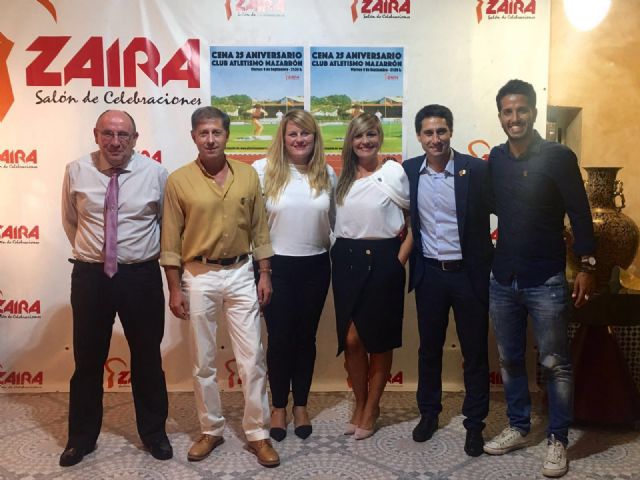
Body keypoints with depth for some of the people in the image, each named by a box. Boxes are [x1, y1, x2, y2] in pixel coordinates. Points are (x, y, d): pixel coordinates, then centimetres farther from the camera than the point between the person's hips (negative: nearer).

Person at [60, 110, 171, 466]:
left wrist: (153, 255, 8)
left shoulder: (156, 173, -4)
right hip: (90, 276, 1)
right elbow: (70, 220, 13)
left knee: (147, 358, 13)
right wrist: (90, 251, 13)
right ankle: (82, 437, 31)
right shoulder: (76, 171, -1)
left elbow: (167, 222, 8)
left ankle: (153, 432, 32)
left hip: (141, 276, 0)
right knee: (88, 359, 12)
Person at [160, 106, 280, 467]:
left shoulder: (248, 175, 1)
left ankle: (258, 434, 17)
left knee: (252, 358, 3)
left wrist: (265, 274, 3)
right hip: (199, 276, -1)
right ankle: (211, 430, 27)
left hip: (241, 274, 1)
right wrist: (175, 289, -4)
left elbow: (260, 229, 6)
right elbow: (171, 241, -3)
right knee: (204, 361, 10)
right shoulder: (178, 181, -5)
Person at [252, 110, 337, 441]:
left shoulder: (327, 174, 3)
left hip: (315, 266, 3)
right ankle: (278, 407, 24)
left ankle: (301, 405, 28)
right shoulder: (263, 170, -7)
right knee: (280, 338, 5)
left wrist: (334, 254, 11)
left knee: (306, 337, 12)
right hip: (277, 266, -2)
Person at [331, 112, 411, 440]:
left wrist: (401, 257, -7)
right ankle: (360, 404, 25)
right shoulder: (343, 176, 11)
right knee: (351, 339, 4)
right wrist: (338, 252, 7)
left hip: (382, 260, -4)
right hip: (346, 260, 4)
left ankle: (371, 408, 23)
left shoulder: (394, 173, -4)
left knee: (380, 339, 6)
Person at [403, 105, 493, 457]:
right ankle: (428, 413, 33)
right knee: (429, 348, 15)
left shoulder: (477, 169, -10)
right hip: (429, 273, 3)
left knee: (475, 352, 8)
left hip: (469, 273, -2)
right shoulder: (408, 171, 0)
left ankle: (475, 423, 24)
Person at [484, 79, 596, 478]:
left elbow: (580, 214, -6)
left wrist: (587, 266, -10)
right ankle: (518, 428, 31)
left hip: (546, 281, -4)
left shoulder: (558, 157, -7)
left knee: (555, 364, 4)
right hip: (503, 279, 5)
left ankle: (558, 440, 20)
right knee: (510, 359, 14)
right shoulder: (495, 159, 5)